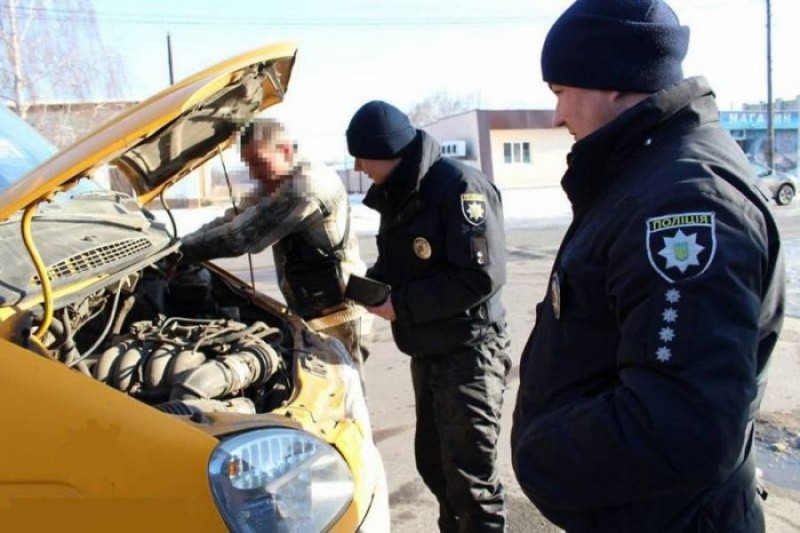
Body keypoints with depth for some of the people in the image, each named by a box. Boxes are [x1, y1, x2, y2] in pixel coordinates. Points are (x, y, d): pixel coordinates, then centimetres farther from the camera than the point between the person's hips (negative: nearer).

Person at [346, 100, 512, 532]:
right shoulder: (397, 195, 11)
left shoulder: (460, 186, -18)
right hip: (428, 353, 9)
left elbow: (480, 276, -24)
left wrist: (401, 305, -19)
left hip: (469, 352, -9)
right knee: (434, 463, 20)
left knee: (470, 474, 2)